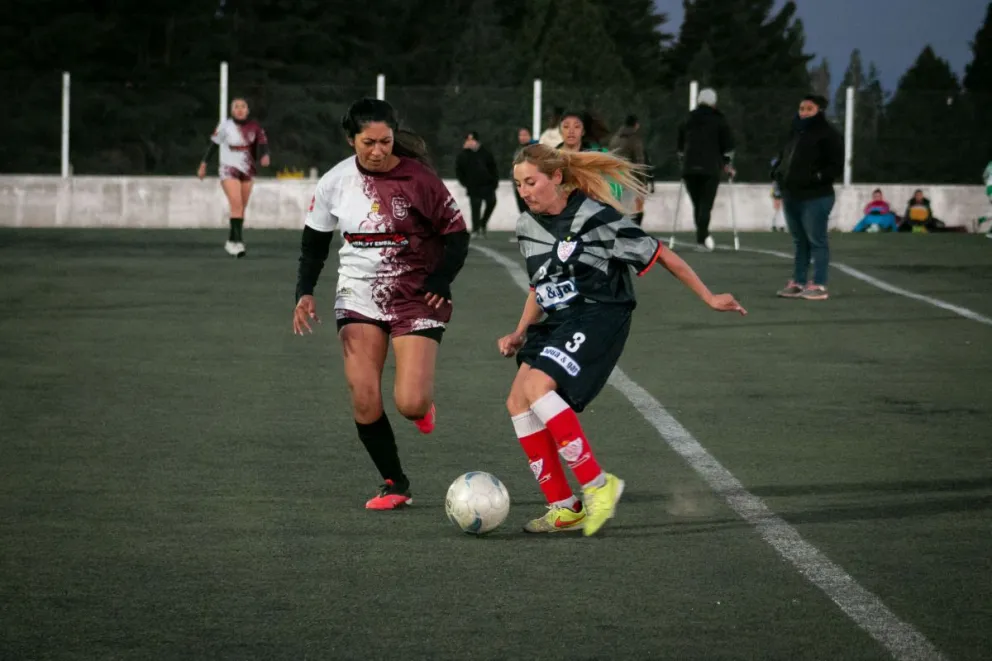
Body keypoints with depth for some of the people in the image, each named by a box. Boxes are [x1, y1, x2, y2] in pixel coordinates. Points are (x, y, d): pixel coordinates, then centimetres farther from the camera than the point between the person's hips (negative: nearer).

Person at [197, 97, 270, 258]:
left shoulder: (254, 127, -3)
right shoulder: (225, 126, -9)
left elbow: (262, 143, -10)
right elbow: (213, 144, -1)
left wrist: (265, 156, -32)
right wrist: (203, 165, 2)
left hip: (247, 171, 4)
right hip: (229, 170, -4)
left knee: (241, 208, 11)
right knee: (237, 205, -20)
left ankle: (231, 241, 24)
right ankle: (238, 241, -24)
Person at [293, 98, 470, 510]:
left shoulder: (418, 179, -13)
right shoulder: (336, 182, -3)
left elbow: (456, 236, -5)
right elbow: (314, 240, 9)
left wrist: (439, 283, -16)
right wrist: (304, 293, -2)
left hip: (416, 299, -3)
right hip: (359, 299, 3)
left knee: (411, 405, -15)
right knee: (363, 400, -8)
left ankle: (424, 404, 24)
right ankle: (394, 484, 8)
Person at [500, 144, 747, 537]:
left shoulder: (597, 218, -13)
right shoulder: (528, 227, 9)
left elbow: (659, 256, -5)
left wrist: (708, 298, 0)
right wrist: (519, 334, 11)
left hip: (599, 317, -8)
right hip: (557, 324, 8)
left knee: (537, 388, -26)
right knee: (518, 402, -6)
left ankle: (597, 484, -18)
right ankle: (564, 510, 0)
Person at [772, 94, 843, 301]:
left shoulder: (828, 135, -7)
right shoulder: (795, 133, 16)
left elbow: (836, 166, -11)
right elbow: (784, 157, 26)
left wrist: (817, 177, -22)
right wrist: (778, 173, 7)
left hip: (815, 198, -8)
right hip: (792, 196, 8)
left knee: (816, 241, -5)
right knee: (799, 242, 14)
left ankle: (819, 285, -3)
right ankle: (798, 283, 20)